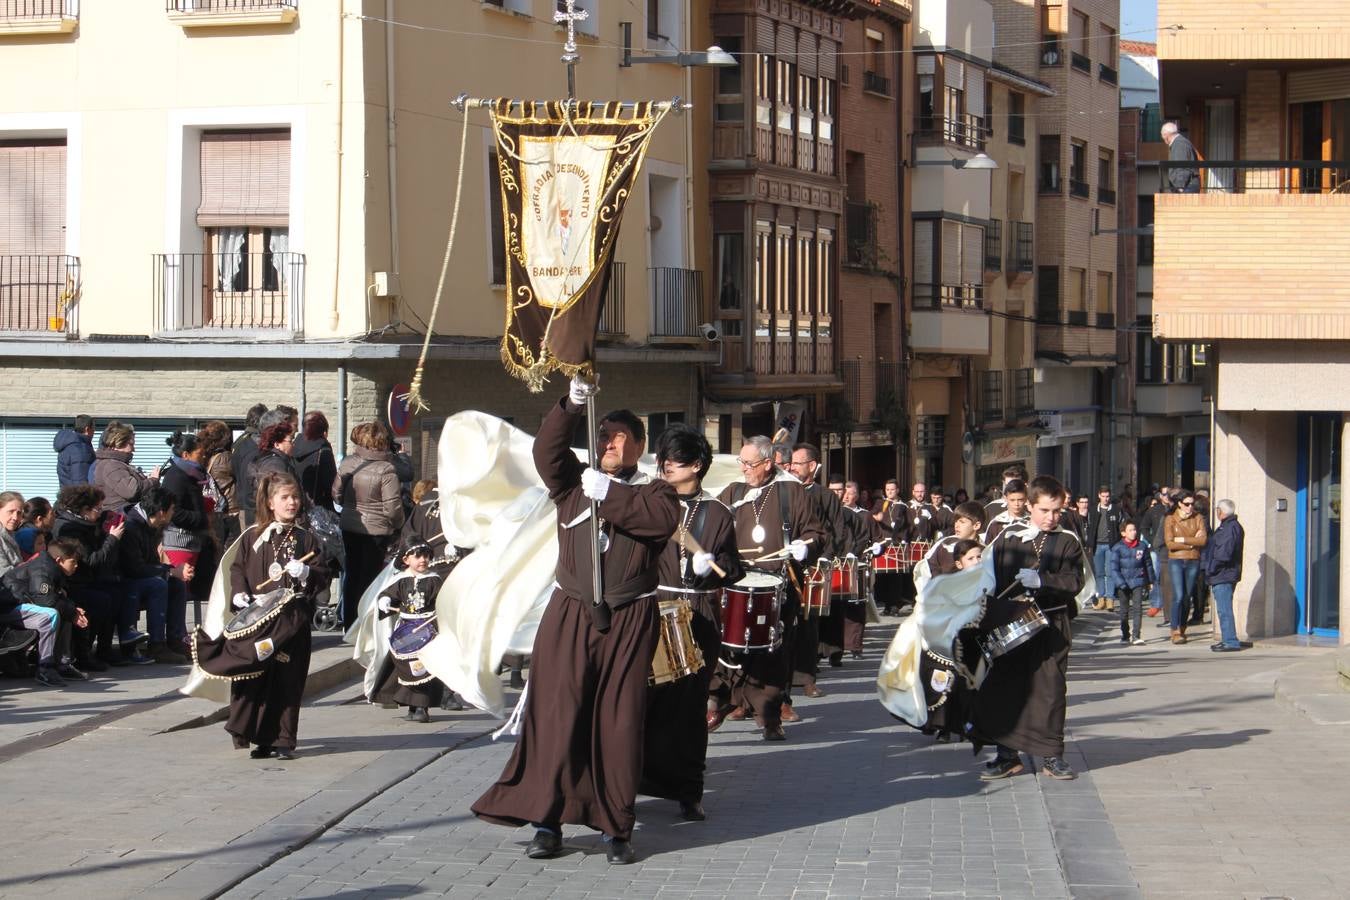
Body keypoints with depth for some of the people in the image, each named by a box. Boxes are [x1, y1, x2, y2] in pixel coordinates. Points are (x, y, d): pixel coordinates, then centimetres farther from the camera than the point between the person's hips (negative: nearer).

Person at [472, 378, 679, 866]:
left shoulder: (654, 491, 8)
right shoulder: (574, 482, 14)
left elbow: (664, 518, -14)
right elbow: (547, 449, -4)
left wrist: (610, 495, -17)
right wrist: (571, 407, -17)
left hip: (628, 621, -1)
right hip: (570, 615, 2)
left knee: (619, 723, -1)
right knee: (555, 719, -3)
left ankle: (616, 828, 6)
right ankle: (547, 821, 3)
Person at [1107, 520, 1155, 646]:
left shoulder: (1142, 546, 2)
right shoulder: (1117, 548, -5)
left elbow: (1148, 564, 13)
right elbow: (1113, 568, -7)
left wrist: (1151, 580, 18)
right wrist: (1120, 583, -15)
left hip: (1138, 582, 1)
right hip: (1123, 583, -1)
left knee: (1137, 607, -10)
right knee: (1124, 610, 9)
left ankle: (1136, 635, -12)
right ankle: (1125, 635, 21)